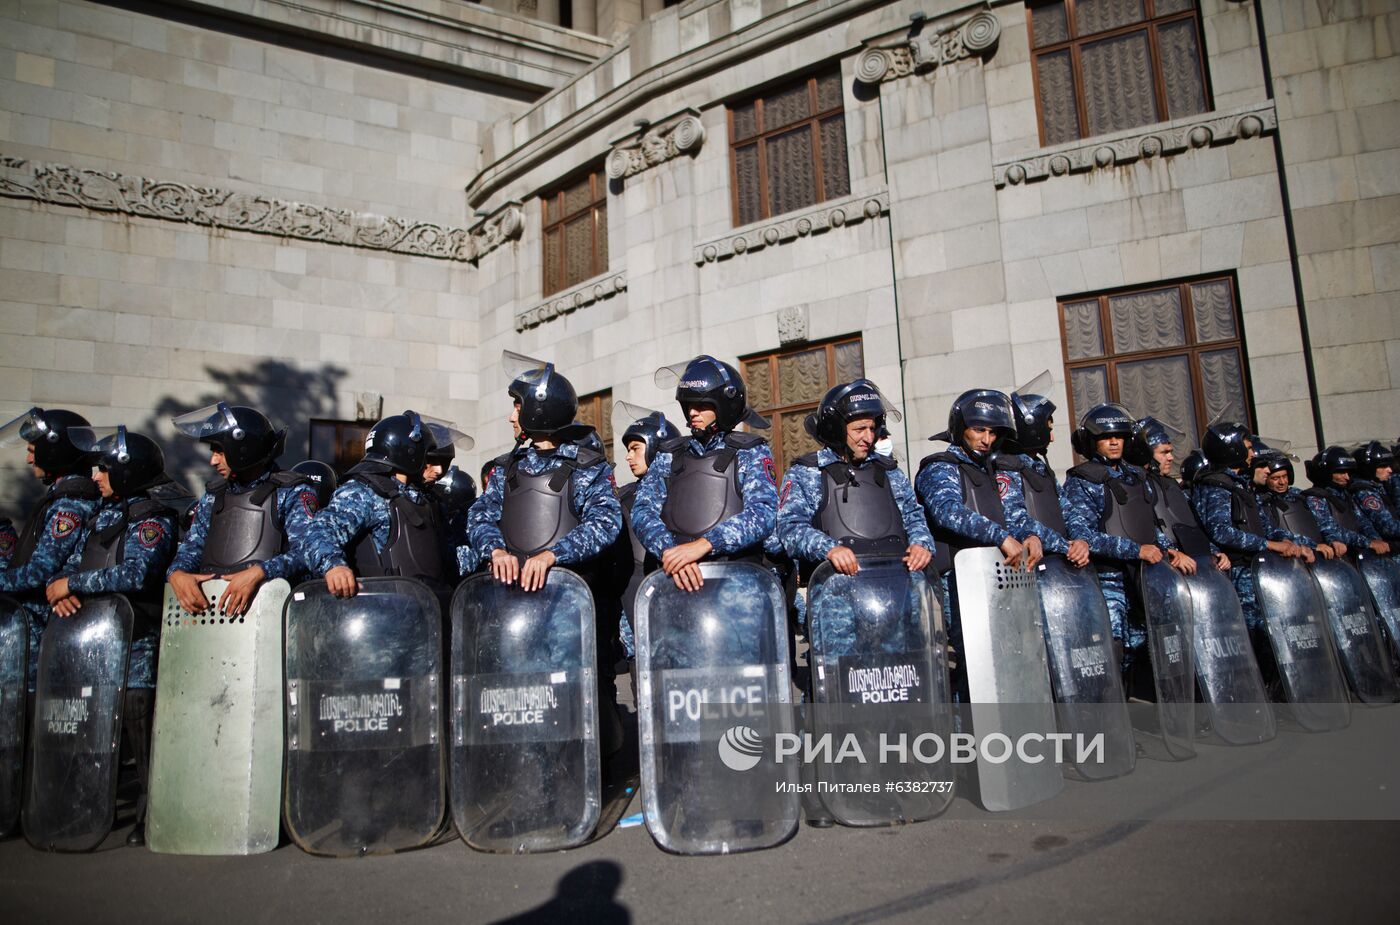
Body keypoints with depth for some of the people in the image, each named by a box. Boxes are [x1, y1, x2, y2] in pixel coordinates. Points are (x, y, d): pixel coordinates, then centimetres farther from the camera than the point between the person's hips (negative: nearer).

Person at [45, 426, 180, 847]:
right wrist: (60, 590, -6)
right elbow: (73, 563, 16)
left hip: (137, 645, -8)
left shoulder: (152, 518, -8)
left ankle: (148, 821, 3)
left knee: (140, 736, -5)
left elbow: (135, 573, -20)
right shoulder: (102, 515, 18)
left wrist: (70, 584, -12)